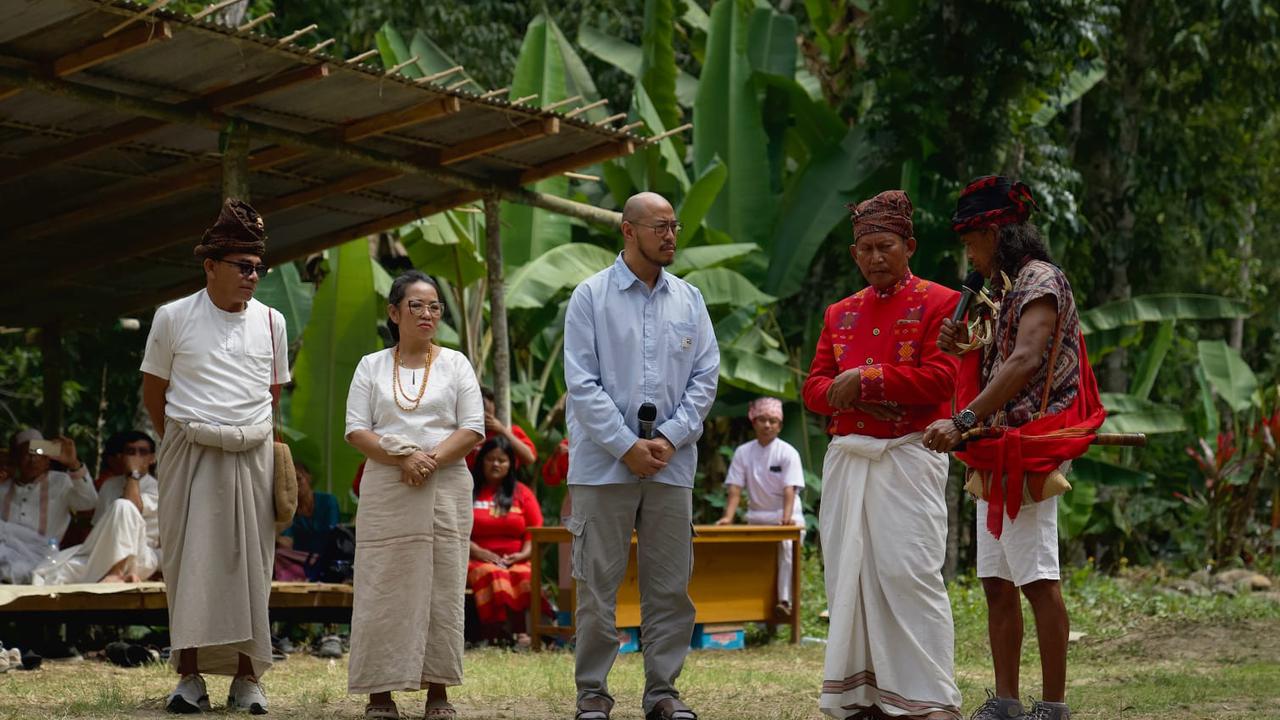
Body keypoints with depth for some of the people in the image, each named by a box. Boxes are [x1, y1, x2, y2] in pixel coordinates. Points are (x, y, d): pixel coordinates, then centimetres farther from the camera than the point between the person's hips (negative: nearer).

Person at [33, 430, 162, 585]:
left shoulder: (156, 487, 4)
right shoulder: (109, 485, 21)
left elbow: (133, 507, -16)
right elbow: (97, 527, 19)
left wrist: (134, 473, -5)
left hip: (140, 558, -5)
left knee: (123, 506, -33)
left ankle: (116, 573, -37)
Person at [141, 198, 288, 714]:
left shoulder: (270, 322, 8)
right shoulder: (173, 318, 1)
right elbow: (153, 391, 9)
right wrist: (181, 439, 10)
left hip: (252, 457, 2)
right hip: (189, 456, -2)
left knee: (249, 564, 2)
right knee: (189, 561, -3)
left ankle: (246, 677, 8)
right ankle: (189, 676, 2)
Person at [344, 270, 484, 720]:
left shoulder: (455, 363, 10)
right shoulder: (371, 366, 10)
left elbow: (473, 429, 2)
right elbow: (356, 430, 1)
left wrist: (433, 458, -14)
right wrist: (400, 457, -15)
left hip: (445, 488, 0)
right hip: (385, 492, 0)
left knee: (442, 586, -1)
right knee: (382, 586, -3)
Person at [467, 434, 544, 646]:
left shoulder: (522, 493, 18)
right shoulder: (468, 492, 11)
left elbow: (536, 530, 10)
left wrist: (524, 553, -8)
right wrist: (479, 552, -12)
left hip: (515, 560, 2)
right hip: (479, 560, -2)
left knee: (525, 575, -34)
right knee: (492, 574, -37)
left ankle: (521, 632, -39)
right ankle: (494, 633, -42)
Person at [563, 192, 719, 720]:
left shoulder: (689, 299, 10)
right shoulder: (591, 296, 0)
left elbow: (705, 377, 7)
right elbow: (582, 383, -5)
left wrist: (671, 438, -6)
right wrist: (627, 446, -11)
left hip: (671, 462, 3)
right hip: (604, 463, -3)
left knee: (671, 585, 4)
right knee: (597, 582, 0)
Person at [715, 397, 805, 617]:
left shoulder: (787, 453, -6)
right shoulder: (743, 452, 3)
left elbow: (789, 491, -16)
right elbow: (735, 489, -2)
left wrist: (786, 517, -31)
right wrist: (728, 517, -17)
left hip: (786, 518, -4)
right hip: (757, 517, 4)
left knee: (787, 547, -26)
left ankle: (785, 601, -33)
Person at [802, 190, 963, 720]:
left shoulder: (939, 303, 1)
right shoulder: (840, 313, 17)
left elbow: (938, 379, -10)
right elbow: (814, 388, 13)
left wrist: (866, 379, -13)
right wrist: (843, 392, -8)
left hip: (907, 458, -5)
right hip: (846, 458, 6)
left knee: (909, 573, -11)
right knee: (850, 574, 4)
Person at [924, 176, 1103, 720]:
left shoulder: (1041, 280, -9)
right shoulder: (1008, 289, 21)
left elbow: (1025, 363, -23)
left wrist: (964, 421, -31)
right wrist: (965, 350, 5)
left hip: (1027, 449, -10)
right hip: (995, 454, 10)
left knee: (1037, 579, -10)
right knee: (997, 584, 7)